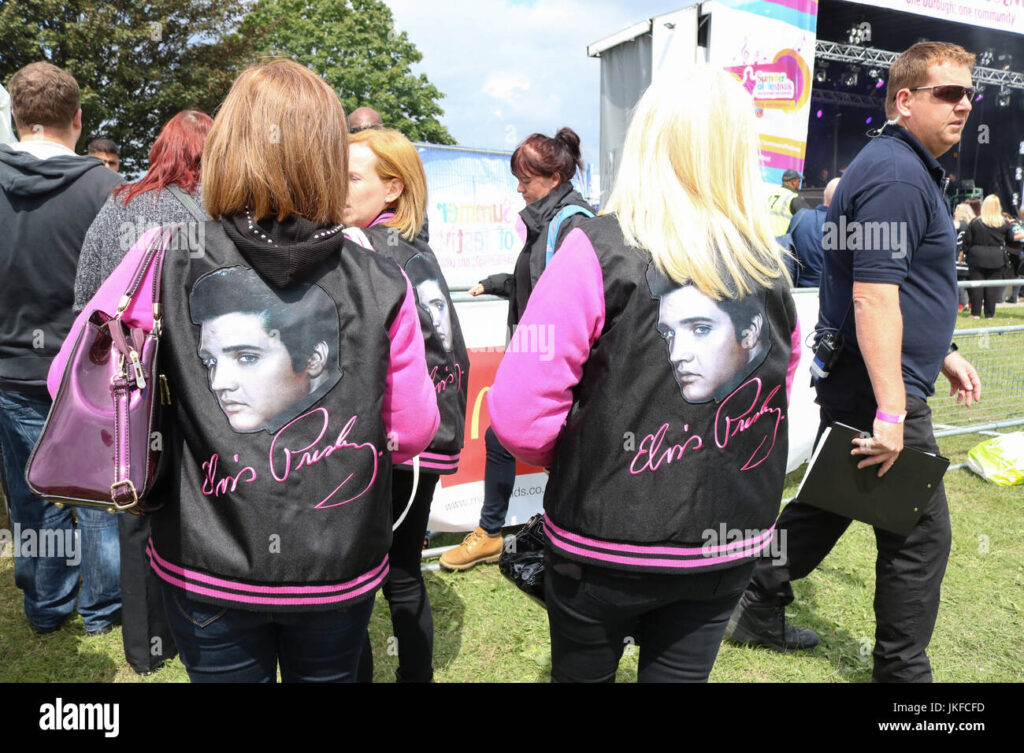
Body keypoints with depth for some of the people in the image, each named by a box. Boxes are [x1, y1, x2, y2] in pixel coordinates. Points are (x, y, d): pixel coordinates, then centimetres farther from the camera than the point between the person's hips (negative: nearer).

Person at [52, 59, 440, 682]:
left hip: (207, 568, 0)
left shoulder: (168, 263, -14)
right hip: (340, 574, 1)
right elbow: (413, 430, -7)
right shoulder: (383, 284, -14)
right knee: (327, 672, 25)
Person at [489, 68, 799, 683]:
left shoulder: (599, 249, -18)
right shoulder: (772, 267, -3)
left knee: (582, 672, 22)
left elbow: (518, 415, -20)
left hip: (607, 541, -3)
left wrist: (573, 459, 1)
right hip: (730, 543, 4)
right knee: (680, 673, 23)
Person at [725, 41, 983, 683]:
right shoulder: (898, 174, -17)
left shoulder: (907, 167, 18)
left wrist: (942, 354, 25)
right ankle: (902, 669, 20)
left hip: (851, 387, 10)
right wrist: (891, 412, -27)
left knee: (825, 504, 19)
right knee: (921, 535, 2)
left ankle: (759, 609, 32)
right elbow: (873, 297, -25)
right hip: (880, 390, -10)